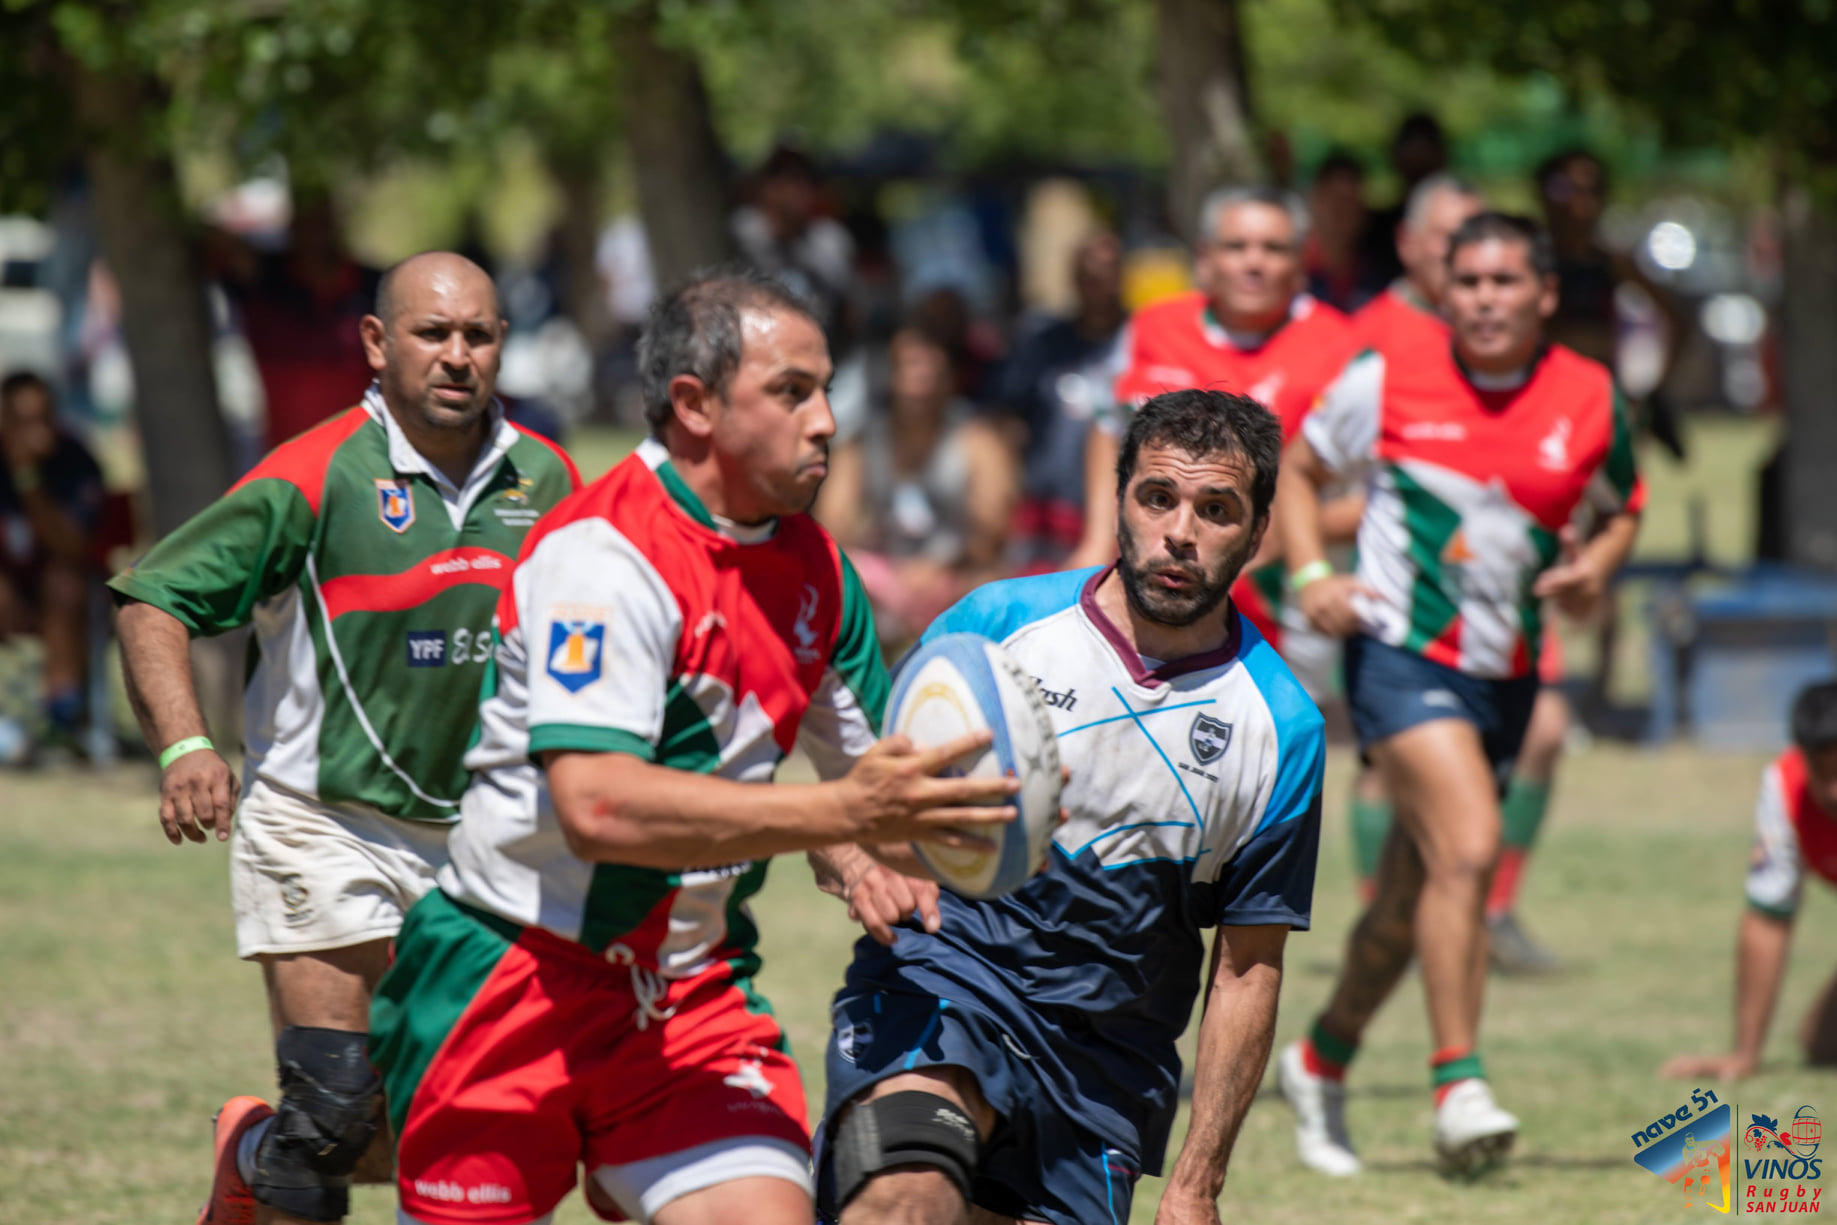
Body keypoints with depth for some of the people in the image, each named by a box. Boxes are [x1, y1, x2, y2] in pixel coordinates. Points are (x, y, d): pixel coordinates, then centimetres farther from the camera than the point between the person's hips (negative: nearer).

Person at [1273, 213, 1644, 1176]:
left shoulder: (1591, 400, 1)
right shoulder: (1385, 381, -5)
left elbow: (1622, 511, 17)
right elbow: (1298, 467, 8)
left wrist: (1596, 566, -5)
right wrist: (1310, 573, -8)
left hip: (1505, 674, 4)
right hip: (1400, 653, -4)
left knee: (1413, 898, 12)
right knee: (1468, 848, -24)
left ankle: (1321, 1061, 35)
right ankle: (1457, 1086, -21)